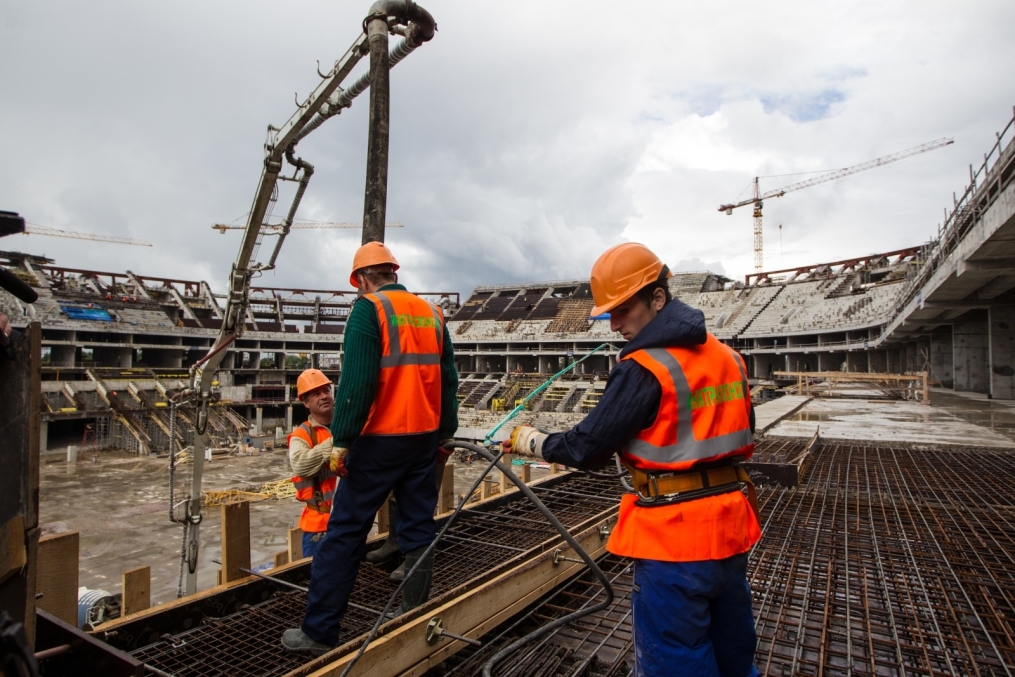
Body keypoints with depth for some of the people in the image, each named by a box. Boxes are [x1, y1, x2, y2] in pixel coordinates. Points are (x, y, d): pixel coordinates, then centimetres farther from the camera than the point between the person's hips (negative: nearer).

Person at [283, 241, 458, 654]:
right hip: (425, 438, 6)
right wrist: (446, 432, 17)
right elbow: (449, 379, 11)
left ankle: (319, 631, 14)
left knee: (345, 532, 5)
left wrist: (341, 441, -13)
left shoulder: (369, 309, -8)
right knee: (418, 528, 13)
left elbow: (357, 381, -17)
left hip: (380, 439, -6)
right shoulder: (432, 313, 10)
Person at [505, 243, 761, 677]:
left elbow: (588, 449, -16)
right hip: (731, 526, 8)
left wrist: (529, 440, -1)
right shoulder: (728, 356, 7)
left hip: (674, 537, -8)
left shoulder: (642, 369, -18)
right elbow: (741, 437, 16)